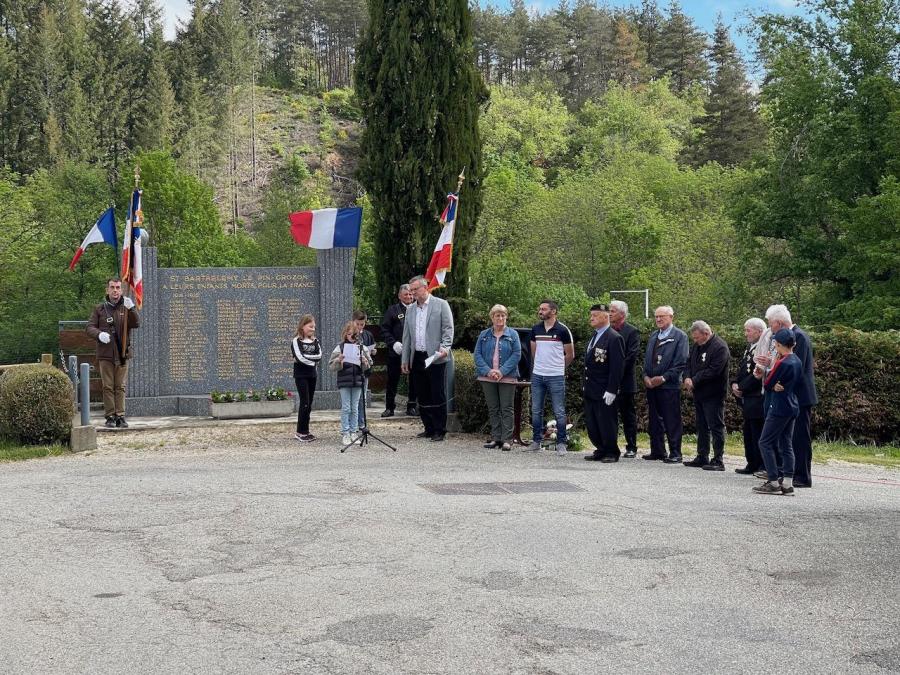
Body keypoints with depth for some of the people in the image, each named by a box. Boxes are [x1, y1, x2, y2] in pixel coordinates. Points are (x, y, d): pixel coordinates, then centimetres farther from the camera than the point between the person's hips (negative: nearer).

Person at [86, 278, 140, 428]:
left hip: (122, 353, 0)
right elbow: (89, 327, 5)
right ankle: (110, 417, 5)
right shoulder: (100, 309, 7)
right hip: (105, 354, 0)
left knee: (120, 386, 3)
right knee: (108, 386, 1)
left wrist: (131, 309, -23)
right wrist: (99, 334, -17)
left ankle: (120, 416, 7)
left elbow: (136, 324, -6)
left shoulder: (126, 307, 7)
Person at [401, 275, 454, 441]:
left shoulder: (441, 305, 1)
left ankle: (440, 430, 2)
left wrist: (445, 347, -20)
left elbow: (448, 329, -4)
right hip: (417, 358, 6)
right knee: (423, 397, 8)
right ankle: (429, 429, 16)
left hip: (435, 358, -5)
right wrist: (404, 360, 13)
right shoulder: (411, 310, 17)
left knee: (438, 396, -4)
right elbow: (407, 336, 17)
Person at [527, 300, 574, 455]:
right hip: (537, 375, 5)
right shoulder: (535, 329, 7)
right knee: (536, 411, 8)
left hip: (556, 377, -5)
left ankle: (561, 444, 5)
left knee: (559, 412, -1)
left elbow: (570, 355, 2)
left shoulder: (562, 330, -6)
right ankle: (536, 442, 17)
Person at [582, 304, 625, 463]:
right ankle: (601, 450, 24)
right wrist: (586, 384, 16)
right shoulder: (594, 336, 14)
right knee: (591, 424, 12)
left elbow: (617, 367, -17)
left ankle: (612, 453, 14)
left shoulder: (614, 338, -13)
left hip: (605, 393, -9)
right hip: (590, 390, 9)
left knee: (607, 424, 0)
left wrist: (611, 390, -20)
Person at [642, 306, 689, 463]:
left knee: (672, 421, -3)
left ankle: (675, 454, 1)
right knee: (655, 420, 11)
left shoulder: (679, 336, -4)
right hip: (651, 385, 7)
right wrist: (646, 376, 1)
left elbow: (681, 362, -10)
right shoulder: (653, 336, 17)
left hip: (669, 385, -7)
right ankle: (657, 451, 20)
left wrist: (664, 378, -15)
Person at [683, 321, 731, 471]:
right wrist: (688, 378, -3)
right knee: (701, 426, 15)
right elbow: (689, 362, 17)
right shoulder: (697, 345, 11)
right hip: (699, 393, 9)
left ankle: (718, 461, -2)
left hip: (713, 395, -9)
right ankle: (702, 457, 23)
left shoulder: (720, 347, -17)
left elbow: (713, 371, -22)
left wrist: (694, 381, -17)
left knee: (716, 427, -5)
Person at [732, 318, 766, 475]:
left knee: (758, 434, -4)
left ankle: (761, 467, 2)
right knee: (748, 433, 14)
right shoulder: (750, 347, 15)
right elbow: (742, 369, 19)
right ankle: (752, 464, 22)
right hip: (747, 400, 10)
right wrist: (735, 383, 2)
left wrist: (741, 388, -14)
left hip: (757, 401, -10)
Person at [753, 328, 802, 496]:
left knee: (765, 443, -2)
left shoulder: (781, 363, -18)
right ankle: (787, 483, 8)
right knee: (786, 445, 10)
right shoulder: (797, 361, 7)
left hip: (779, 408, -9)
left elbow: (766, 384, -10)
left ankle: (773, 482, -6)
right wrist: (777, 386, 3)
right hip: (793, 407, 9)